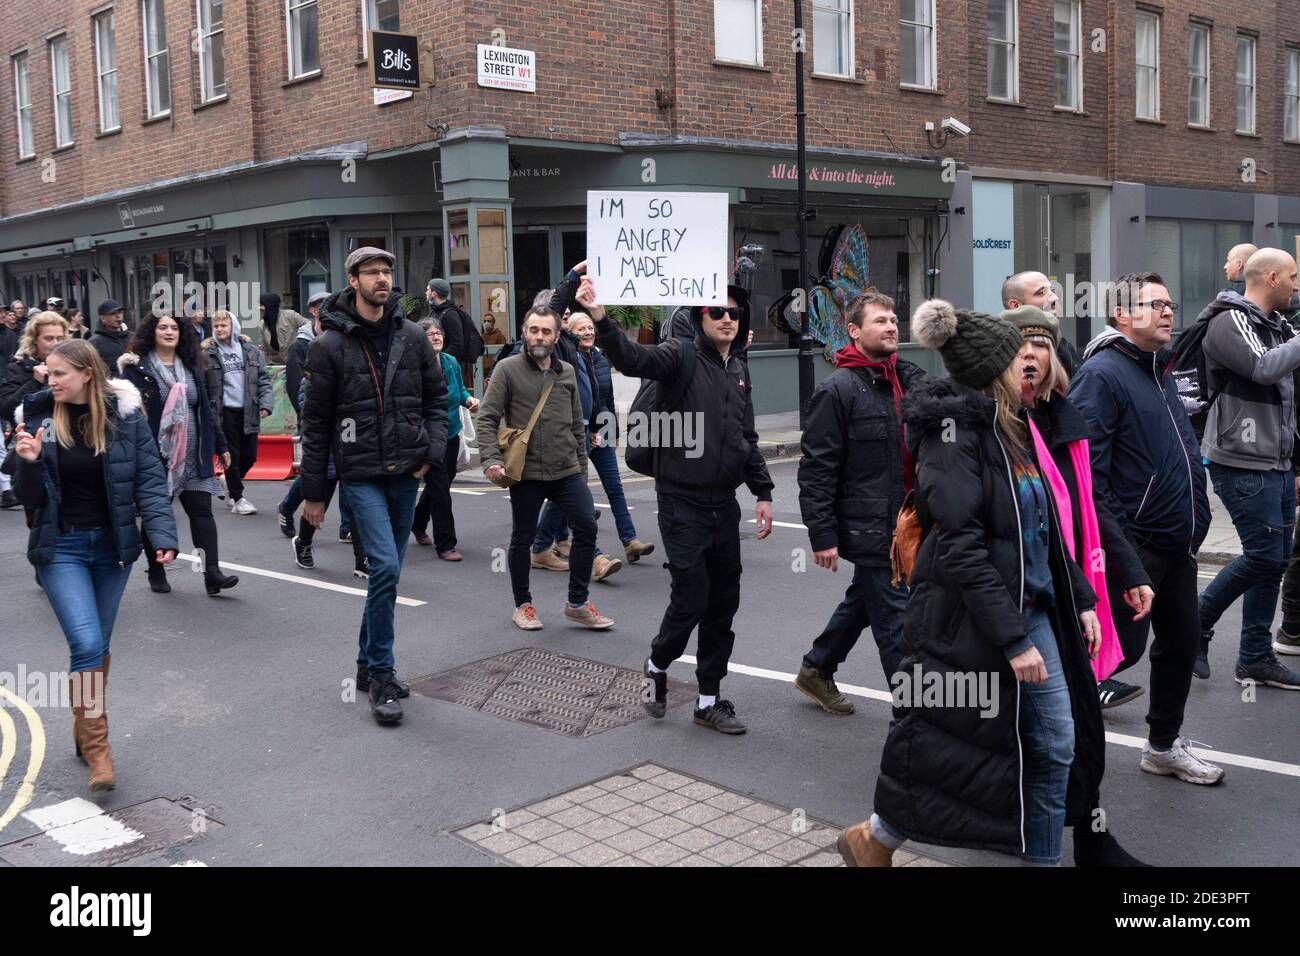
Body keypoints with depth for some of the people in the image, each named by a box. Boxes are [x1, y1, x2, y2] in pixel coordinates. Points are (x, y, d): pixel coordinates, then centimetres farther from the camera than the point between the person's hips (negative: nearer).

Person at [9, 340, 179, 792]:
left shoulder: (125, 415, -7)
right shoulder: (38, 417, -4)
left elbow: (150, 479, -7)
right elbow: (30, 497, 0)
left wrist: (162, 535, -18)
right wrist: (29, 463, -20)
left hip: (112, 545, 1)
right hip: (61, 546, -1)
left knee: (98, 644, 13)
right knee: (86, 643, -13)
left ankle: (86, 725, 33)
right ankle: (96, 747, -2)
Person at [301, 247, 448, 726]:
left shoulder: (412, 336, 6)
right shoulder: (329, 344, -5)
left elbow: (436, 396, 16)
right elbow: (315, 422, -2)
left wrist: (432, 449, 0)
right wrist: (313, 492, 0)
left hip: (405, 472, 5)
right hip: (360, 475, -4)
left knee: (386, 571, 13)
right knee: (386, 566, -16)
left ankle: (369, 664, 28)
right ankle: (381, 675, -3)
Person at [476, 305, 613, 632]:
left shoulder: (567, 372, 10)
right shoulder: (508, 369, -3)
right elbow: (486, 419, -7)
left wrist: (581, 468, 17)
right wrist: (491, 460, -19)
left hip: (567, 471, 4)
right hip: (526, 473, -3)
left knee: (586, 527, -4)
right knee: (522, 538, 8)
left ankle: (577, 603, 9)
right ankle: (523, 605, 25)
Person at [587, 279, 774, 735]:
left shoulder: (739, 370, 13)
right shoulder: (682, 356, -8)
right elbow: (632, 358, -28)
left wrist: (763, 492, 14)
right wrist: (601, 319, -46)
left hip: (724, 503, 7)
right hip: (683, 503, -6)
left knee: (723, 602, 9)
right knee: (691, 598, -6)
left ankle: (709, 698, 22)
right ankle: (657, 665, 24)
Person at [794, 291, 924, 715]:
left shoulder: (911, 378, 10)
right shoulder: (837, 389, -13)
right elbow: (816, 469, -15)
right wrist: (822, 535, -17)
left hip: (905, 522, 8)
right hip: (867, 528, -8)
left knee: (863, 601, 21)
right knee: (895, 618, -3)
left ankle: (816, 670, 40)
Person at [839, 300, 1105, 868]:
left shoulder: (1010, 429, 12)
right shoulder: (954, 431, -16)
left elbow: (1044, 528, 17)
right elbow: (962, 548, -22)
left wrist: (1081, 599, 13)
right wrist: (1013, 639, -23)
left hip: (1030, 610, 9)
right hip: (973, 623, -8)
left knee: (1057, 746, 10)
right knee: (961, 752, 4)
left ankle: (1044, 859, 25)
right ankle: (874, 839, 25)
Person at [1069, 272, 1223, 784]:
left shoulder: (1159, 369, 15)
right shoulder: (1102, 373, -16)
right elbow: (1084, 464, -23)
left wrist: (1195, 521, 20)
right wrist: (1113, 539, -24)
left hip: (1178, 544, 9)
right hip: (1135, 546, -9)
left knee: (1181, 640, 15)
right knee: (1124, 646, -7)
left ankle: (1164, 744, 30)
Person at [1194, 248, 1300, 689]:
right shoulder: (1230, 322, -10)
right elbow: (1264, 369, -27)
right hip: (1243, 463, -9)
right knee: (1264, 555, -10)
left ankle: (1256, 659, 15)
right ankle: (1196, 621, 9)